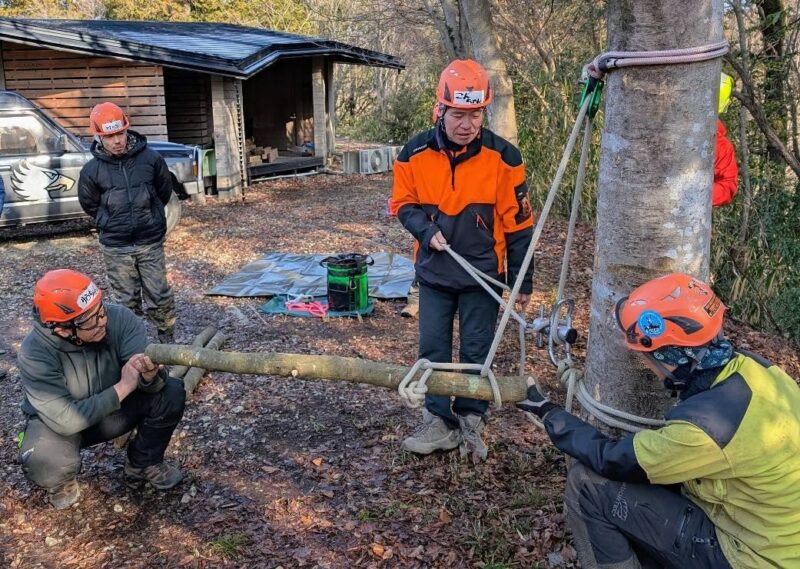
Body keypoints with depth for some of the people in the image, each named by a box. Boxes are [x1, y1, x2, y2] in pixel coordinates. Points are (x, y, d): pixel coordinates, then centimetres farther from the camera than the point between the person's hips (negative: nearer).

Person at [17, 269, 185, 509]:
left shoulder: (120, 318, -25)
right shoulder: (35, 353, -32)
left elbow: (148, 383, -24)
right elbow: (66, 419, -34)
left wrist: (151, 376, -49)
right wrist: (122, 387, -36)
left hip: (111, 408, 3)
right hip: (57, 420, -3)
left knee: (171, 393, -21)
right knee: (45, 464, -35)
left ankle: (143, 463, 7)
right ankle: (61, 481, 5)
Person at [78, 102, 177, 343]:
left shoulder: (151, 159, -7)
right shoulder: (92, 170, -7)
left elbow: (164, 192, 9)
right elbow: (90, 205, 8)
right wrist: (111, 223, 11)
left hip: (151, 242, 0)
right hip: (115, 247, 0)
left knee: (159, 296, 7)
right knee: (126, 301, 9)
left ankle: (168, 341, 23)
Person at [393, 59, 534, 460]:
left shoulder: (502, 156, -13)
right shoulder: (415, 153, -8)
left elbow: (517, 223, -7)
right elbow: (403, 203, 5)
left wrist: (522, 280, -4)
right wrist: (425, 231, -16)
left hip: (482, 274, -2)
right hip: (434, 272, 2)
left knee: (476, 351, 9)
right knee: (433, 349, 7)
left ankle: (470, 421, 26)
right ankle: (439, 422, 21)